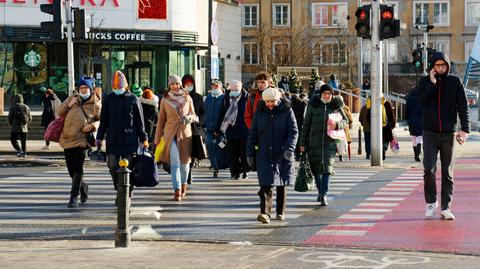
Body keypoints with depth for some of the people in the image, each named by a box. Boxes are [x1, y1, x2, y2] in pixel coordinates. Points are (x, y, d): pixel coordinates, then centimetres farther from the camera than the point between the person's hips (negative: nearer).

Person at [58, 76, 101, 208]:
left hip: (81, 139, -5)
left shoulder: (95, 103, 3)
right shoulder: (72, 98, 14)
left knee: (77, 169, -13)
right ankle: (83, 187, 37)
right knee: (71, 169, 13)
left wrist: (92, 125, -14)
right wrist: (69, 105, -1)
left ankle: (74, 197, -11)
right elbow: (60, 112, 17)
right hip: (67, 139, 5)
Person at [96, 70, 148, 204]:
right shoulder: (108, 99, 9)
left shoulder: (133, 99, 3)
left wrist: (143, 138, 3)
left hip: (129, 140, -2)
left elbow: (139, 121, 5)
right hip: (112, 140, 2)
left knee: (128, 168, -3)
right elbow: (103, 120, 14)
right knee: (113, 167, -1)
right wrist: (99, 137, 9)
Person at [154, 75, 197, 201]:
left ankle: (183, 184, 34)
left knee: (185, 161, 8)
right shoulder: (165, 100, 4)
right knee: (175, 162, -12)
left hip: (185, 133, 2)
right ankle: (177, 190, -16)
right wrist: (157, 138, 7)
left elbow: (194, 116, 13)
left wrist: (189, 118, -12)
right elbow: (161, 119, 8)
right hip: (171, 134, -1)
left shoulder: (188, 98, 6)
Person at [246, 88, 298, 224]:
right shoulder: (260, 111, 4)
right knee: (266, 184, -12)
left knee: (281, 184, 11)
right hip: (264, 154, 0)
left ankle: (281, 211, 24)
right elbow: (253, 133, 8)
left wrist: (289, 148, -19)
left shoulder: (287, 111, -2)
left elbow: (294, 131, -5)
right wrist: (250, 152, 4)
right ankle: (265, 213, -19)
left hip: (282, 155, 0)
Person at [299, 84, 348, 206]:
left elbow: (346, 120, 11)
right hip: (314, 142, 1)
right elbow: (306, 124, 7)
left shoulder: (336, 106, 4)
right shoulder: (313, 105, 4)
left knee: (327, 168, -11)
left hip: (330, 141, -1)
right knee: (316, 168, 10)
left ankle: (324, 195, -13)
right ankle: (320, 191, 28)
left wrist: (337, 125, -13)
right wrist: (303, 142, 5)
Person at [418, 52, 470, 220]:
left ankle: (445, 207, 9)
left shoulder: (455, 82, 3)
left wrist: (465, 129, -11)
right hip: (429, 132, 0)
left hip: (449, 133, 0)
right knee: (429, 169, -11)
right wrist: (432, 83, -13)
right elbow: (422, 102, -9)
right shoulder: (425, 81, 5)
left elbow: (463, 107, -1)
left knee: (448, 173, 4)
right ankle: (431, 202, 8)